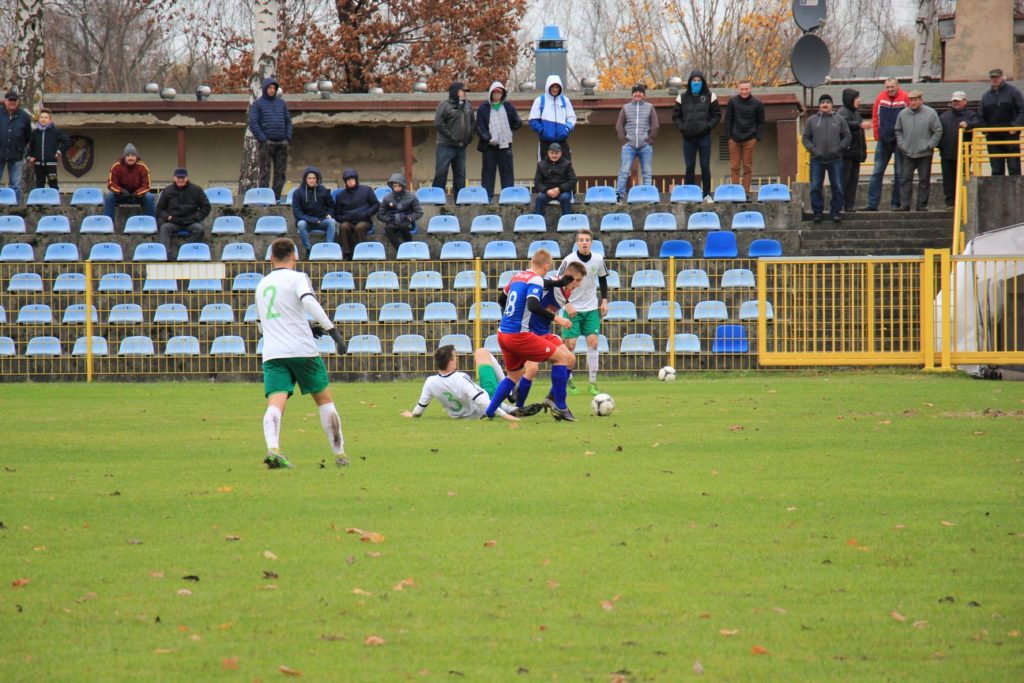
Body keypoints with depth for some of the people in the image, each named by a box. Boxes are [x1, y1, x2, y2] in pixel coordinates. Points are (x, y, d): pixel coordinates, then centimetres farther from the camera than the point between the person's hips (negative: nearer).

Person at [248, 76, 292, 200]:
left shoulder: (281, 103, 15)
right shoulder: (258, 104, 1)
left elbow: (288, 121, 17)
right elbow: (253, 123, -5)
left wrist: (288, 138, 4)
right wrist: (263, 139, -13)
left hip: (281, 143, 5)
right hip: (266, 143, -5)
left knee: (280, 172, 3)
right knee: (265, 171, -6)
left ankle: (276, 197, 8)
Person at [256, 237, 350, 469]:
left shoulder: (262, 285, 22)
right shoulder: (297, 278, 3)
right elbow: (309, 302, -17)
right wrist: (332, 330, -19)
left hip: (272, 353, 3)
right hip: (302, 350, -3)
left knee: (275, 404, -13)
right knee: (324, 400, 13)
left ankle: (273, 448, -39)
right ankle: (339, 454, 17)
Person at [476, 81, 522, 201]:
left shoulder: (508, 107, 10)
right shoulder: (484, 108, 3)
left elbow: (518, 123, 14)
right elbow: (479, 127, -3)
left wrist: (507, 130, 6)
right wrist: (488, 138, -15)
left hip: (505, 144, 2)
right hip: (489, 145, -2)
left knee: (507, 171, 1)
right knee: (488, 171, 0)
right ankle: (487, 197, 1)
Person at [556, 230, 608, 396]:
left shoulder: (598, 260, -3)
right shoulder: (569, 261, -14)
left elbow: (603, 279, 13)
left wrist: (604, 301, 4)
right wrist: (567, 304, -16)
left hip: (591, 308, 3)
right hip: (572, 309, -3)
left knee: (593, 342, -5)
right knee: (570, 344, -6)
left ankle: (593, 383, 1)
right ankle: (569, 382, 10)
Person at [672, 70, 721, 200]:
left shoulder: (710, 96, 3)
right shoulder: (682, 97, 7)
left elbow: (717, 115, 5)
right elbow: (675, 116, 11)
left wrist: (708, 126, -9)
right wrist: (681, 127, -5)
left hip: (704, 136, -1)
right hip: (688, 137, 1)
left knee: (705, 166, 1)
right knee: (689, 167, 3)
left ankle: (707, 194, 6)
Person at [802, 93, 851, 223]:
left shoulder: (839, 120, 7)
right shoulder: (812, 120, 7)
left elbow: (847, 137, 5)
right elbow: (806, 138, 6)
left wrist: (838, 149, -9)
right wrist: (814, 150, -9)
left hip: (835, 159, 0)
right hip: (817, 160, 0)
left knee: (837, 187, 1)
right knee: (815, 187, -1)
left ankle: (836, 211, 10)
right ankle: (817, 212, 8)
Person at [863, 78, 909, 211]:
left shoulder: (905, 98, -8)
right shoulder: (880, 98, 2)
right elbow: (875, 117, 8)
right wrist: (877, 136, 3)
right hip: (883, 140, 3)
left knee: (899, 173, 3)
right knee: (877, 172, 2)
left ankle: (896, 203, 10)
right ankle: (872, 203, 3)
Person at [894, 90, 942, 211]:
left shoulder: (930, 114, -3)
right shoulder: (903, 114, 5)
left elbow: (938, 131, 1)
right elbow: (898, 131, 16)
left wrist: (930, 145, -6)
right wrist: (901, 144, 4)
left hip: (924, 154, -2)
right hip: (908, 153, 2)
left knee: (924, 181, 3)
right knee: (905, 179, -2)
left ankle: (922, 204, 8)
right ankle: (904, 204, 0)